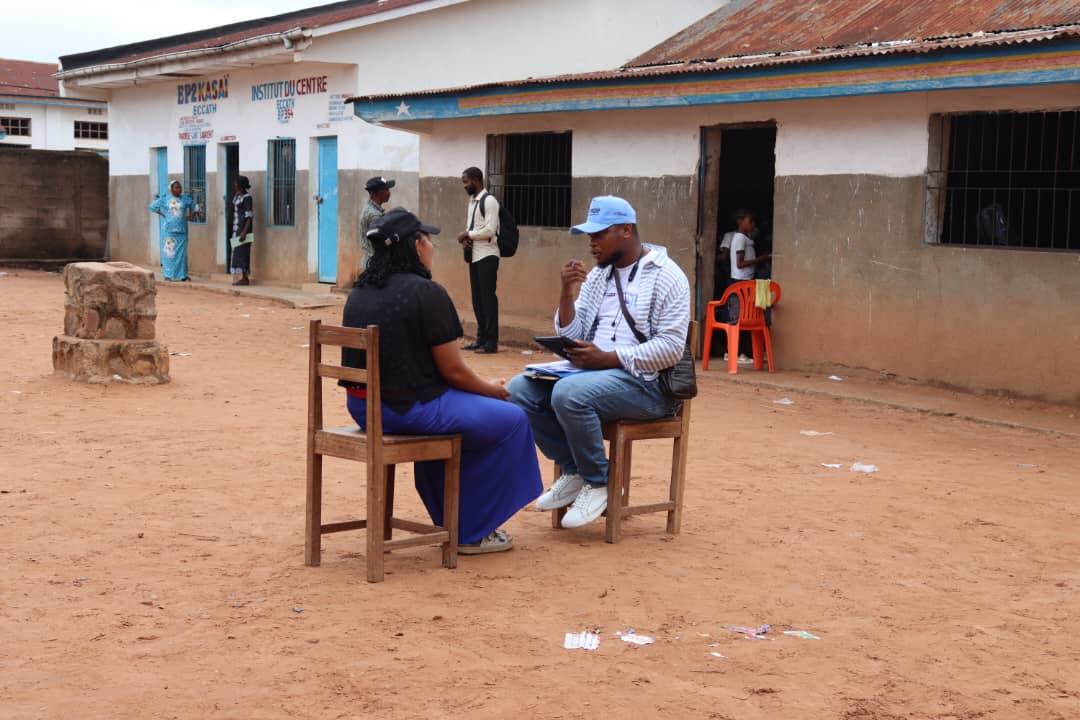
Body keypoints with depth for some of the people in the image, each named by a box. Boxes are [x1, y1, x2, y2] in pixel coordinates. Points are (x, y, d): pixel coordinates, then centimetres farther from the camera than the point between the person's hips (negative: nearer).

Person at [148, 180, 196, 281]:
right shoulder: (165, 200, 2)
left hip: (181, 230, 1)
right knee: (169, 252, -1)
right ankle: (168, 275, 5)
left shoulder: (186, 199, 5)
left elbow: (195, 207, 18)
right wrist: (163, 214, 5)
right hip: (169, 230, -1)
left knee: (182, 253, 1)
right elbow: (153, 206, 12)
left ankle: (183, 275, 6)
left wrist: (190, 216, 7)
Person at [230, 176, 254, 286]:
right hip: (237, 229, 9)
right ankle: (243, 278, 10)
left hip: (243, 229, -9)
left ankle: (245, 278, -7)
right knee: (238, 253, 8)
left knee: (242, 253, -9)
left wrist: (244, 232, -23)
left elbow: (249, 217, -19)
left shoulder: (247, 197, -14)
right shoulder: (237, 196, 13)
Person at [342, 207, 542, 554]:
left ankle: (452, 521, 39)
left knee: (461, 407, 34)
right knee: (510, 420, 7)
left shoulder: (359, 292, 8)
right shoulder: (426, 293, -16)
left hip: (362, 407, 9)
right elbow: (453, 372, -13)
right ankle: (471, 532, 15)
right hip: (411, 408, -9)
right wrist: (492, 389, 8)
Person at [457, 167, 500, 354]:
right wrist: (466, 238, -1)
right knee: (477, 297, 11)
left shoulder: (489, 201, -12)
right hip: (474, 255, 9)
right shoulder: (472, 201, 14)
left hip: (487, 256, -9)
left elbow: (489, 230, -20)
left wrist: (467, 234, -11)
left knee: (488, 296, -6)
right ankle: (481, 338, 18)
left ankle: (492, 342, -2)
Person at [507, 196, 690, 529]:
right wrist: (567, 292, -5)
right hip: (592, 369, 8)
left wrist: (607, 358, -20)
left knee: (569, 394, -33)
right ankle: (574, 472, 2)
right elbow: (570, 335, 12)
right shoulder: (597, 276, 15)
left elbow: (671, 348, -16)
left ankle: (599, 482, -12)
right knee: (519, 390, -11)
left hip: (645, 381, -8)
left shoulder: (666, 276, -8)